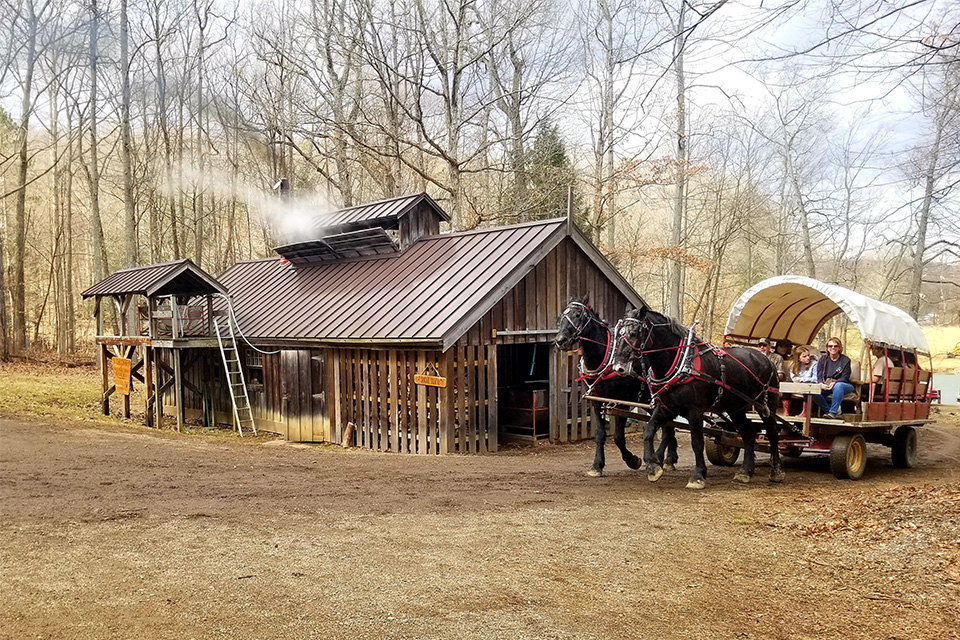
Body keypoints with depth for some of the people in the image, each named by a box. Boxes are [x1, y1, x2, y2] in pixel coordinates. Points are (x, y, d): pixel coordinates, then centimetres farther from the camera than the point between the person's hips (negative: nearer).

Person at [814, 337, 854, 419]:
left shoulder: (845, 360, 2)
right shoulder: (823, 360, 11)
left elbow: (845, 378, -7)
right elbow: (819, 376, 2)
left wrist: (834, 383, -27)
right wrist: (822, 384, -22)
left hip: (843, 385, -3)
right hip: (825, 386, 3)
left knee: (838, 386, -40)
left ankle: (833, 412, -34)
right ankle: (828, 411, -19)